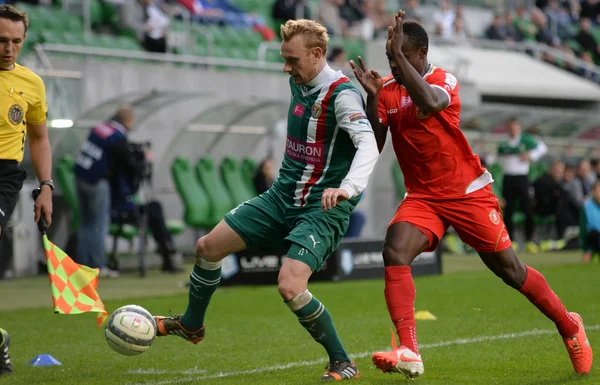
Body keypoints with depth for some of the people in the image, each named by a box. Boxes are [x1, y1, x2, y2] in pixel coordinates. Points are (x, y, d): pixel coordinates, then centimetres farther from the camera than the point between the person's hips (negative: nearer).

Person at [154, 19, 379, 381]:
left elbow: (369, 145, -35)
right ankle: (191, 325, 35)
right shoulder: (298, 83, 5)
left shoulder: (342, 94, -20)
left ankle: (343, 364, -7)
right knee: (208, 246, 9)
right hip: (283, 197, 8)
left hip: (323, 209, -8)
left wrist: (347, 188, -50)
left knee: (290, 286, -26)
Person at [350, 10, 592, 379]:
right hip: (422, 196, 4)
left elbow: (429, 103, -38)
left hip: (468, 192, -4)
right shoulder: (387, 90, 1)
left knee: (510, 270, 3)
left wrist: (398, 54, -37)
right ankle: (409, 353, -26)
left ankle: (569, 326, 26)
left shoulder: (444, 80, -14)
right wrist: (372, 97, -16)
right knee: (394, 253, -22)